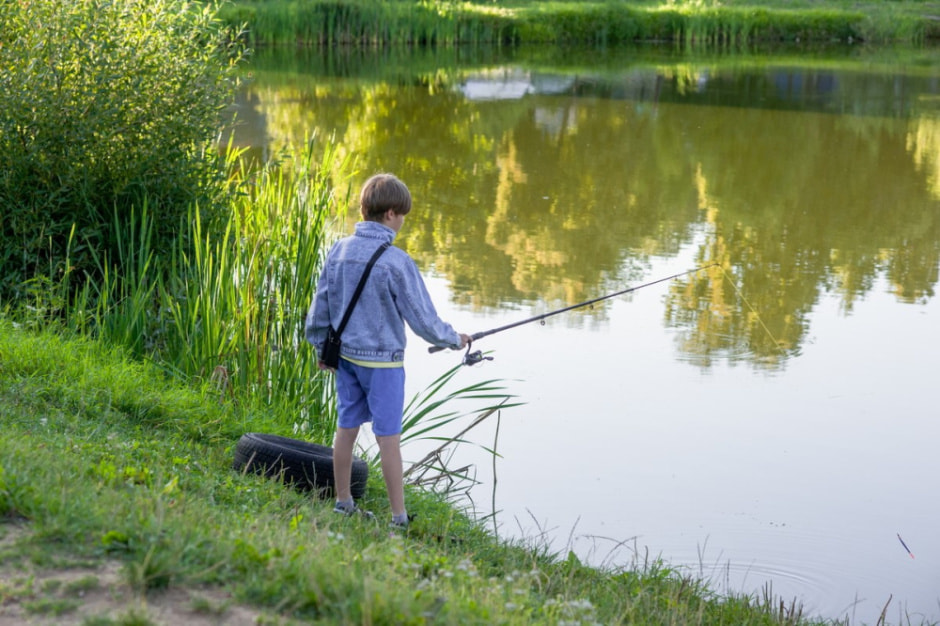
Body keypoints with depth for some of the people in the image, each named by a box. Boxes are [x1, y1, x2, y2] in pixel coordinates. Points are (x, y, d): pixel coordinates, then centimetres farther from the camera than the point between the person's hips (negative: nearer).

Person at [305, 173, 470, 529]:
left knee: (346, 427, 14)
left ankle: (343, 504, 26)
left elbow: (320, 306, 7)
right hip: (382, 360, -6)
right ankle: (399, 518, 6)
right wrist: (454, 339, 5)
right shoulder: (396, 262, -18)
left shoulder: (338, 251, -1)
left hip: (345, 355, 6)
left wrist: (322, 348, 21)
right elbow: (422, 318, -12)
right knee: (388, 437, 0)